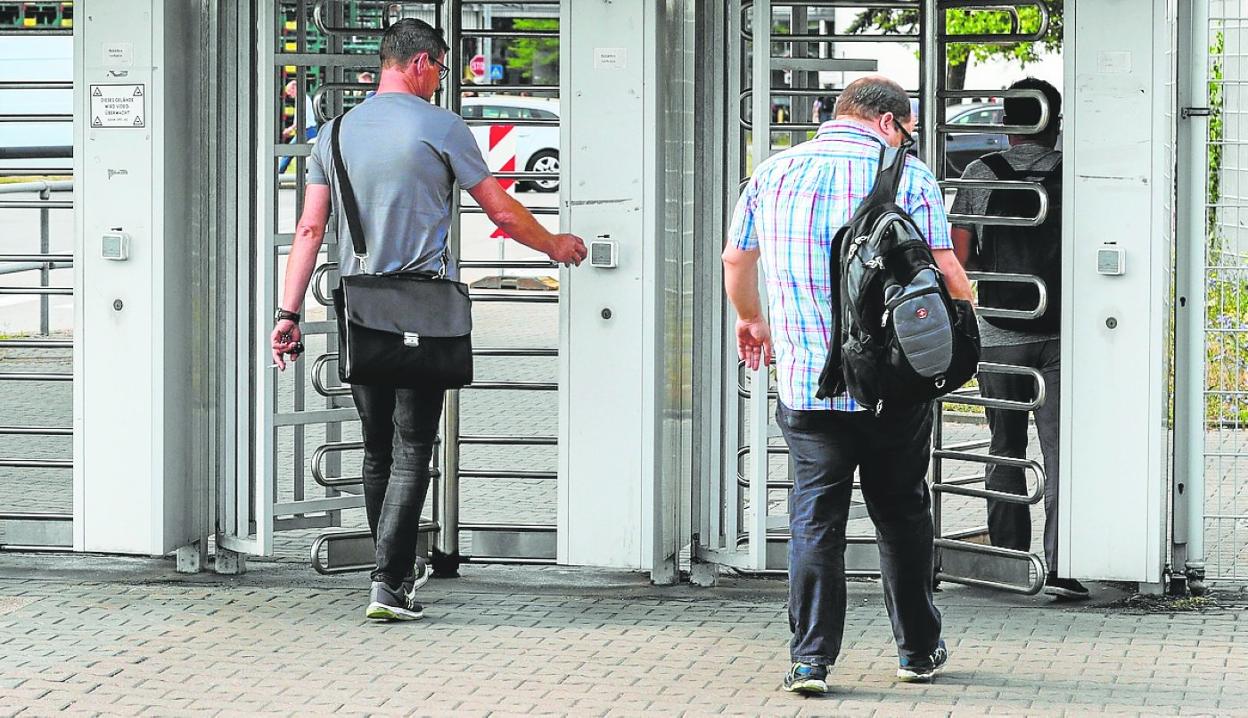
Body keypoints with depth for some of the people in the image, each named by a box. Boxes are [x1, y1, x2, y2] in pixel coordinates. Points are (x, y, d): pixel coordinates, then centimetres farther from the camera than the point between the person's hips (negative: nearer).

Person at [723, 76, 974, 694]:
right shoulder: (908, 177, -5)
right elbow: (946, 272, -10)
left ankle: (810, 659, 0)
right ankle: (917, 649, 23)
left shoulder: (773, 174, 6)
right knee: (902, 515, 13)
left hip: (807, 383, 2)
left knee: (815, 519, 6)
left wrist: (750, 320, 35)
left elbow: (736, 259, 17)